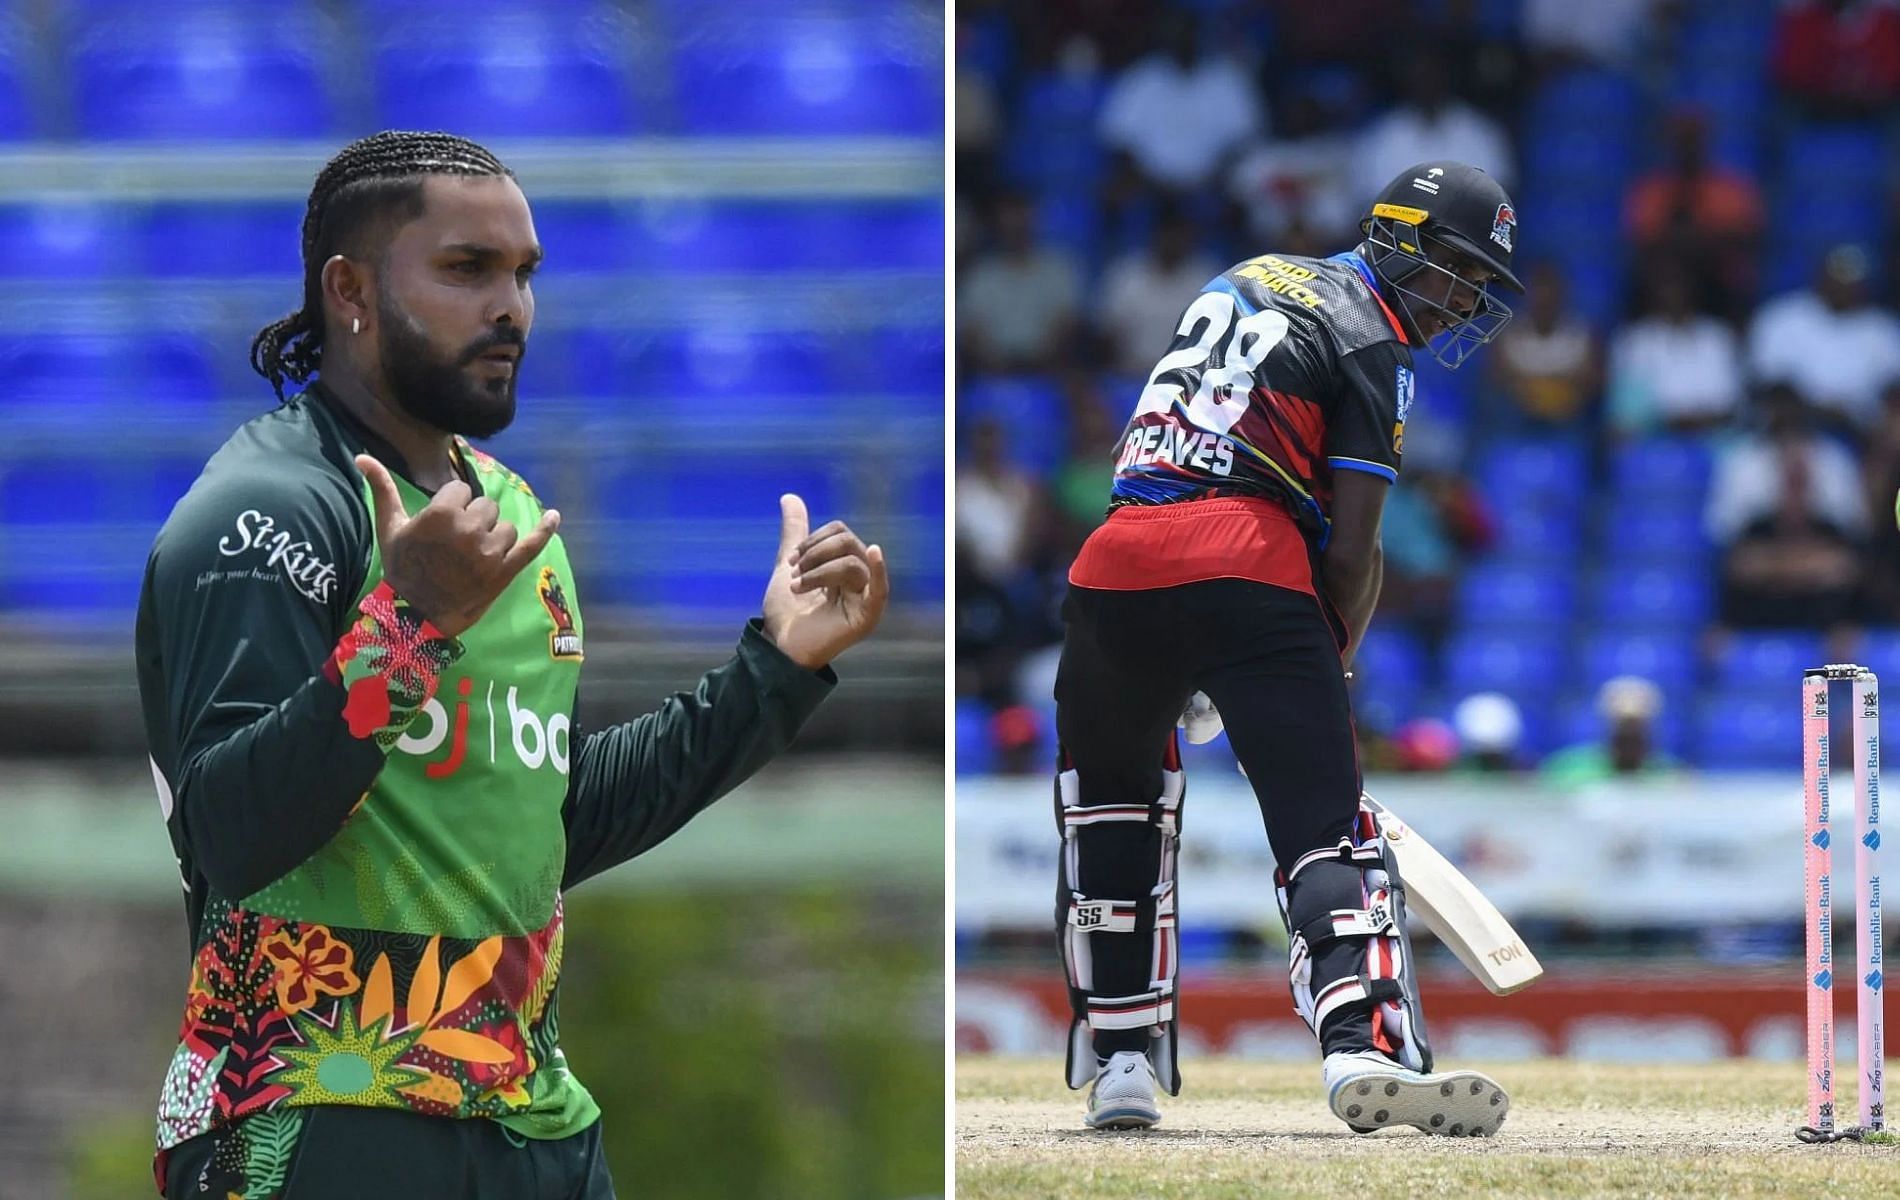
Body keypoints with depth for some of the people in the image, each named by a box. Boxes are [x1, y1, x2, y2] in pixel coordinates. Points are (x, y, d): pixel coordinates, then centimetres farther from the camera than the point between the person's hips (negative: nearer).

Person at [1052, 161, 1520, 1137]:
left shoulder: (1244, 281, 28)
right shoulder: (1370, 341, 6)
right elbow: (1351, 552, -1)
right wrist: (1330, 660, 15)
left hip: (1117, 559, 6)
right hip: (1244, 569, -6)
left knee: (1111, 801, 23)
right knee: (1326, 825, -10)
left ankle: (1118, 1060, 20)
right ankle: (1364, 1045, -30)